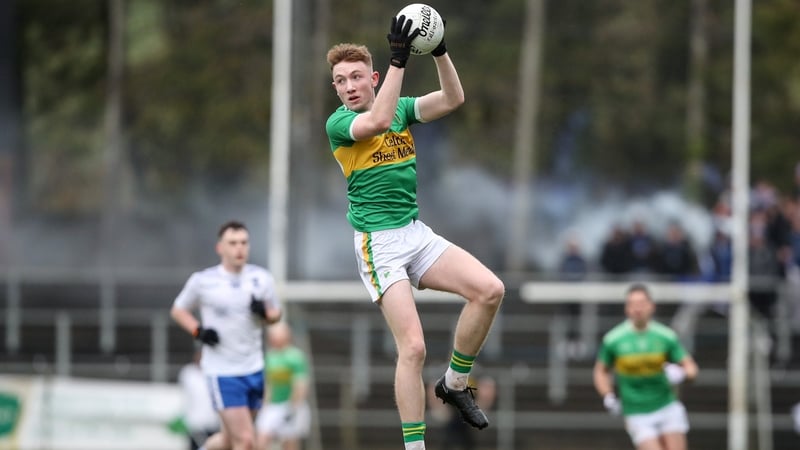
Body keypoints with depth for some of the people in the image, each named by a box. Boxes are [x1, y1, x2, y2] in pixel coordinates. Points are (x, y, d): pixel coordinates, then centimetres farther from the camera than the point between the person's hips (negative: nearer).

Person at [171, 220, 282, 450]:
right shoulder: (202, 281, -6)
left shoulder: (262, 278, 2)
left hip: (254, 369, 5)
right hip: (222, 372, -5)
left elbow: (275, 314, 14)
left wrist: (264, 312, -11)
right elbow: (178, 310, 8)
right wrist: (199, 331, -11)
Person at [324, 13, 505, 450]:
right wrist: (399, 60, -31)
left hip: (417, 232, 6)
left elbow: (453, 99, -2)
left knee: (490, 290, -12)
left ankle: (455, 384, 9)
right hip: (379, 244, -6)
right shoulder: (338, 123, -7)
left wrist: (439, 52, -16)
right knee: (413, 347, -16)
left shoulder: (401, 107, 11)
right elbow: (377, 122, -27)